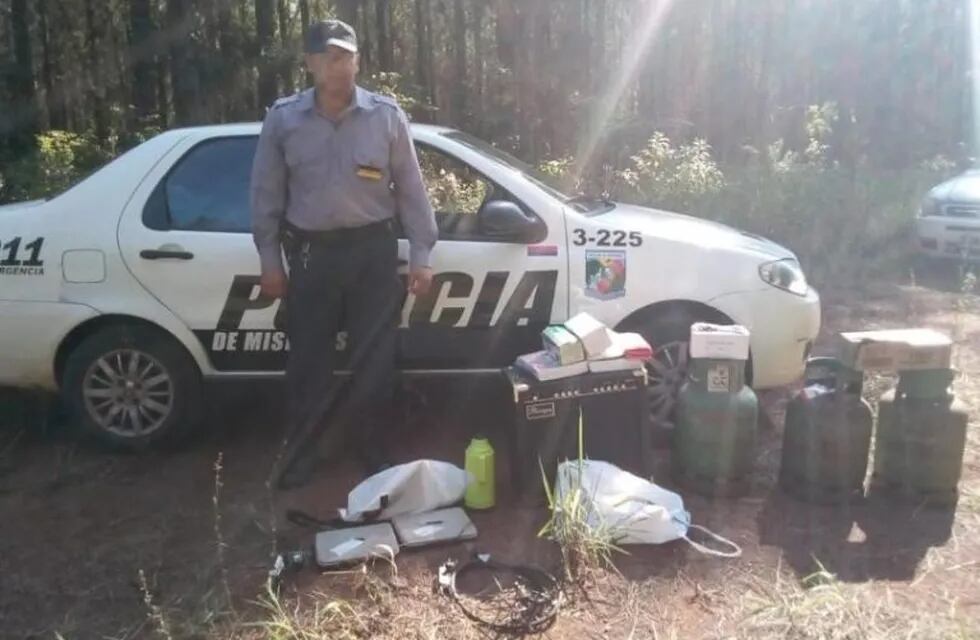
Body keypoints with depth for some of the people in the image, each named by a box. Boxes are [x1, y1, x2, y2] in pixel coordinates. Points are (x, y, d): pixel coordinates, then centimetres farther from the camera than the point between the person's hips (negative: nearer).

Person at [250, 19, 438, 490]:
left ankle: (374, 451, 22)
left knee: (374, 358, 5)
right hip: (310, 252, 1)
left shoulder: (386, 116, -1)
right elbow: (266, 193, 6)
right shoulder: (282, 119, 0)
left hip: (374, 249, 0)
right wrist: (270, 260, 3)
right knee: (308, 359, 7)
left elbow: (410, 189, 3)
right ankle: (300, 455, 23)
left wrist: (421, 256, 0)